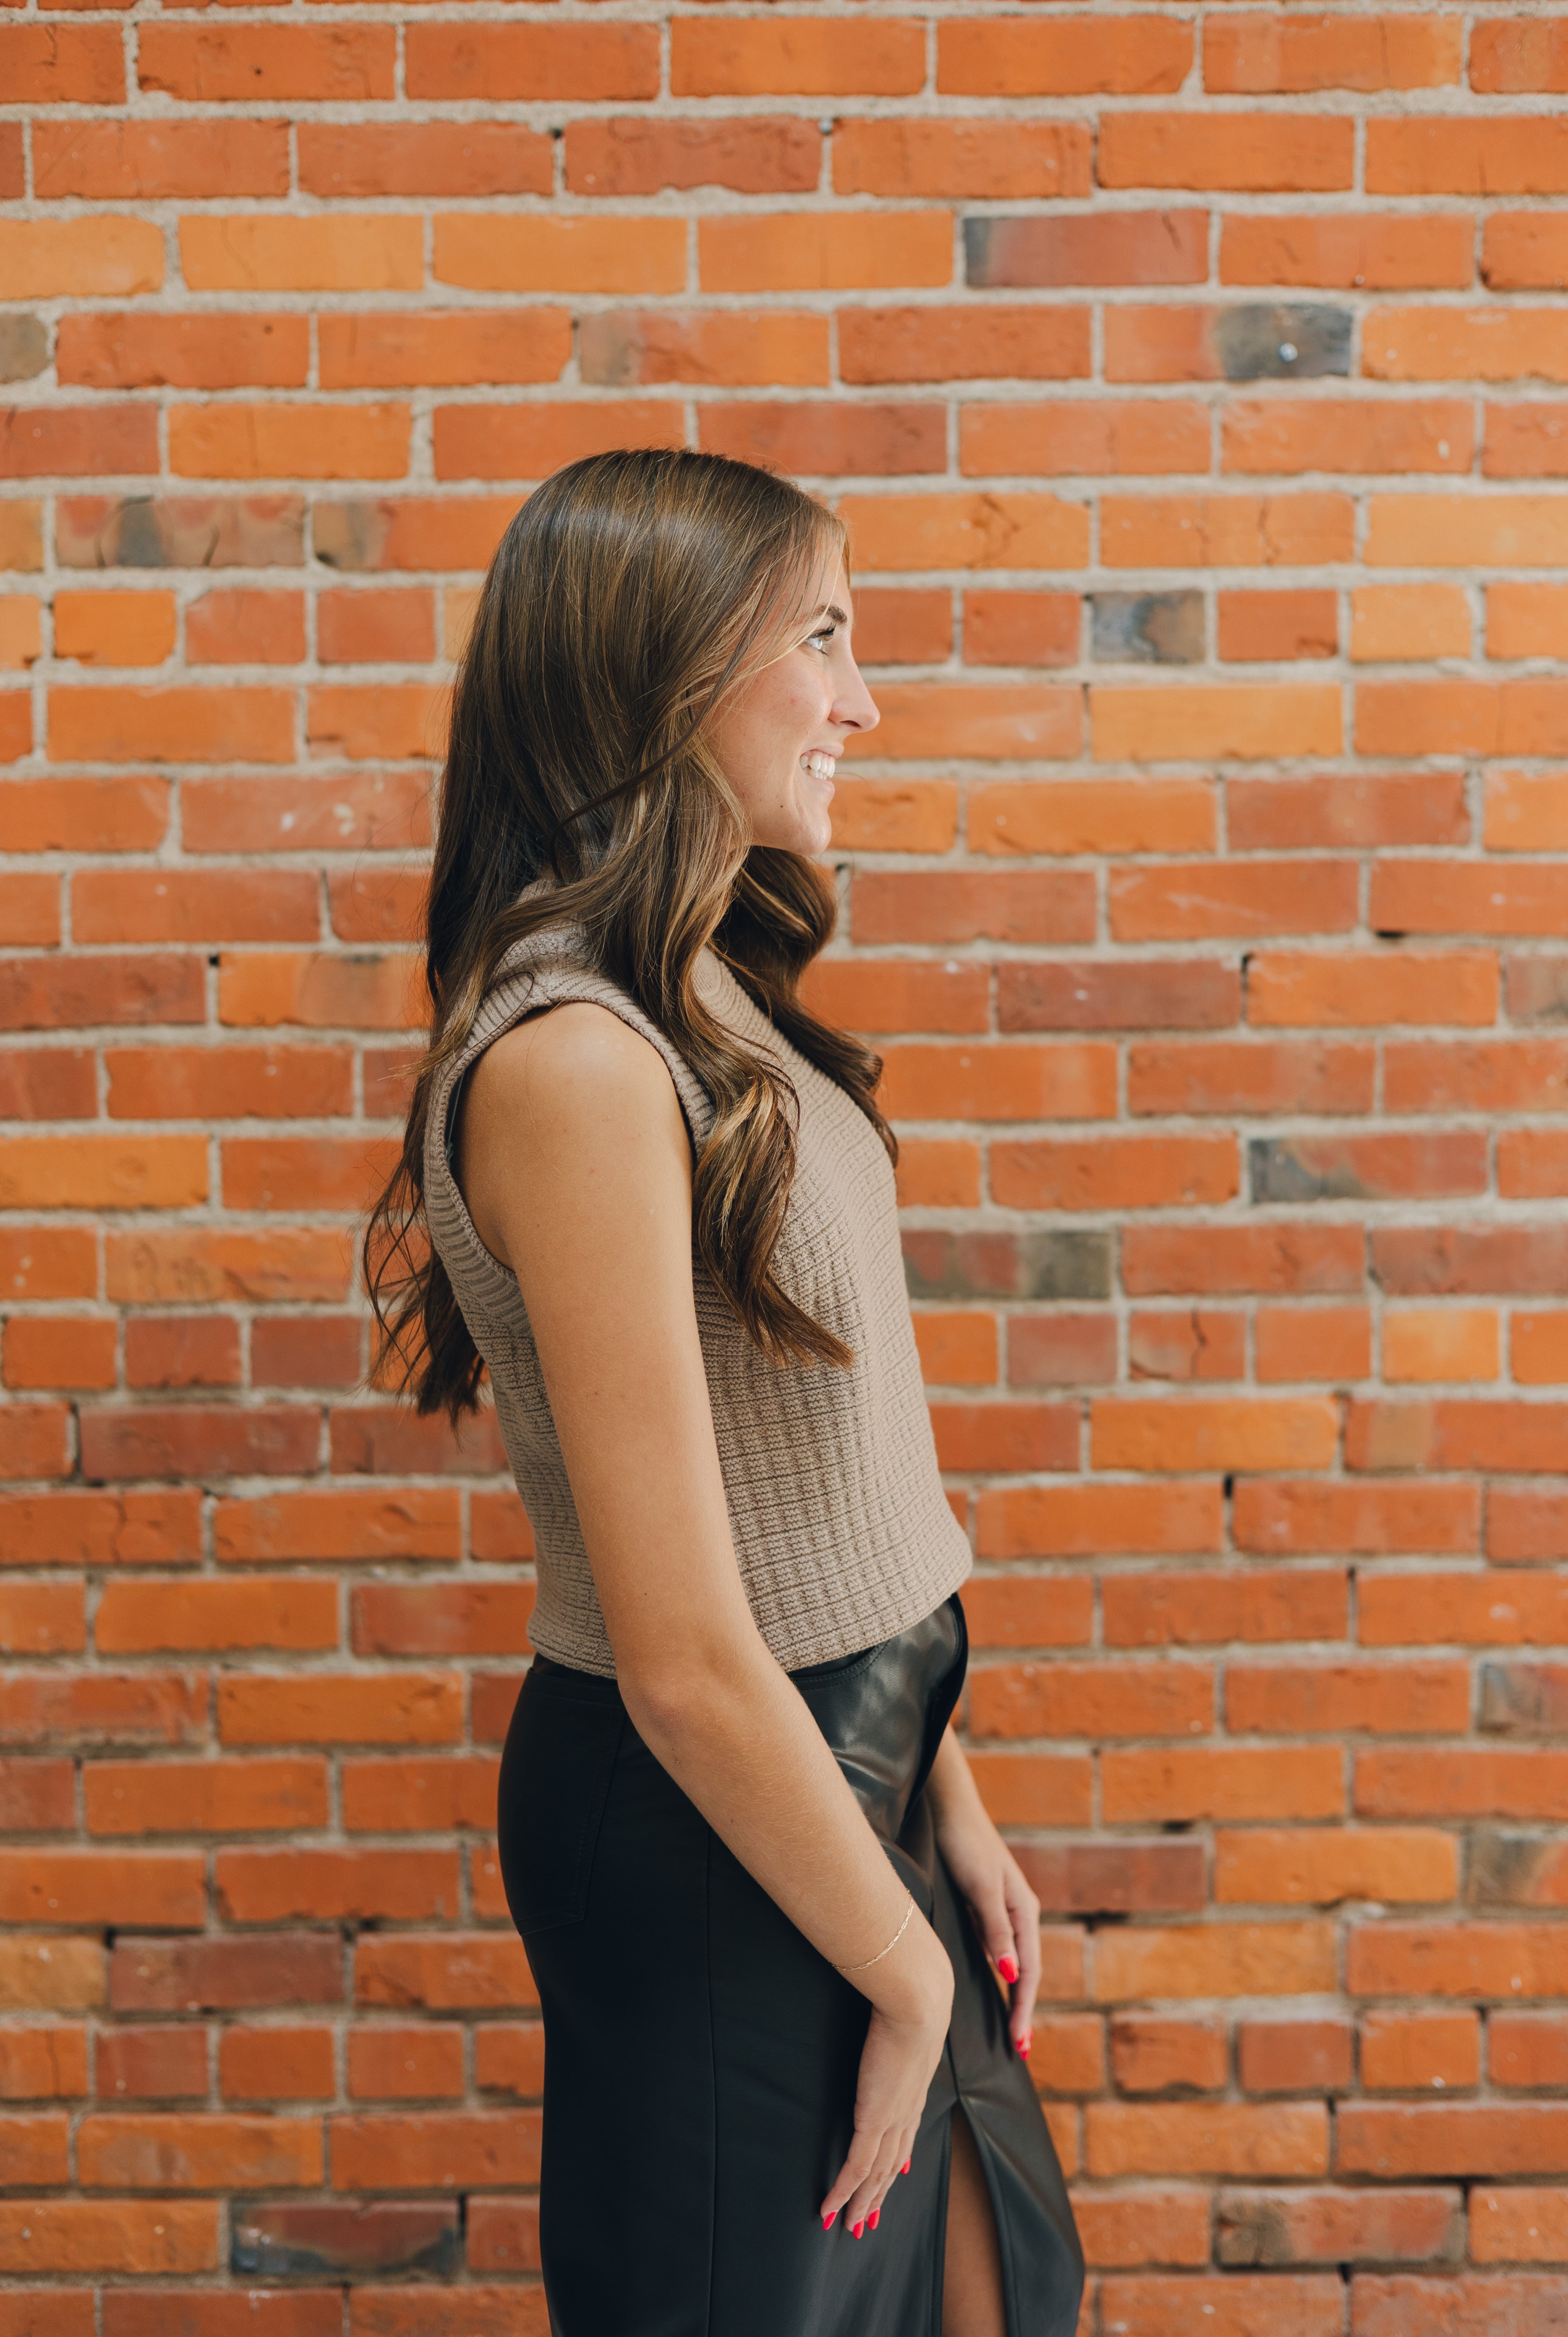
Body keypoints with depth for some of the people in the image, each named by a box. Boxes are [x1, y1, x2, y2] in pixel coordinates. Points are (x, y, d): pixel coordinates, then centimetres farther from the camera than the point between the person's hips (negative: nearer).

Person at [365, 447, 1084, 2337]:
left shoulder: (713, 1012, 5)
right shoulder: (577, 1061, -25)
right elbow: (687, 1664, -25)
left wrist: (944, 1803, 10)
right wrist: (906, 1971, -13)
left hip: (842, 1771, 9)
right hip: (707, 1847, -9)